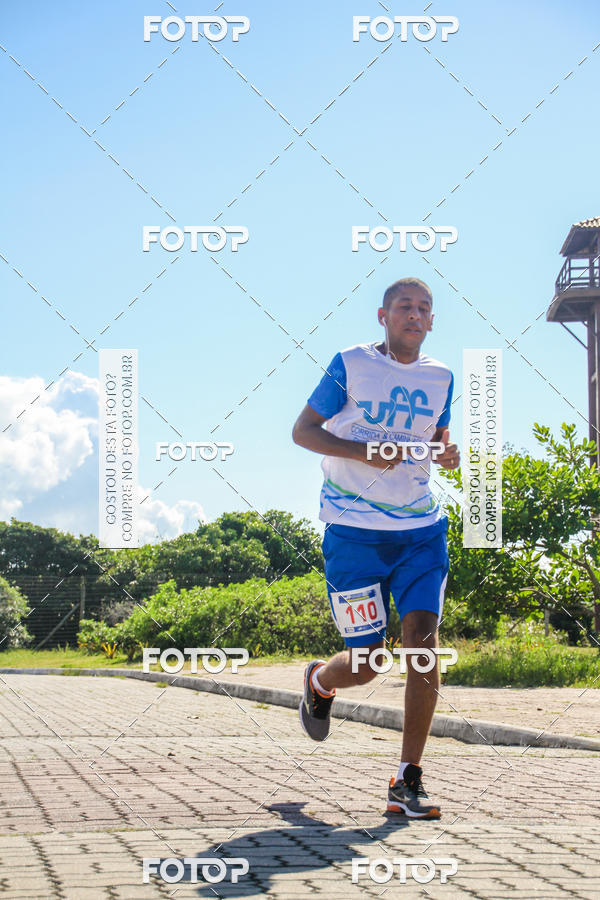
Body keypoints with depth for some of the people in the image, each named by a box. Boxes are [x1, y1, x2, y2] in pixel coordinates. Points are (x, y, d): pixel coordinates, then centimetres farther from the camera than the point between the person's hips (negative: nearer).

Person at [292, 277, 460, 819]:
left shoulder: (440, 377, 10)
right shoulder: (351, 364, -2)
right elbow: (302, 430, 0)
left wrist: (448, 454, -2)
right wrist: (366, 452, -15)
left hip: (420, 530, 3)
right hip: (353, 531, -3)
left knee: (424, 641, -14)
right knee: (365, 664, -3)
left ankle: (408, 781, -8)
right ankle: (319, 682, 36)